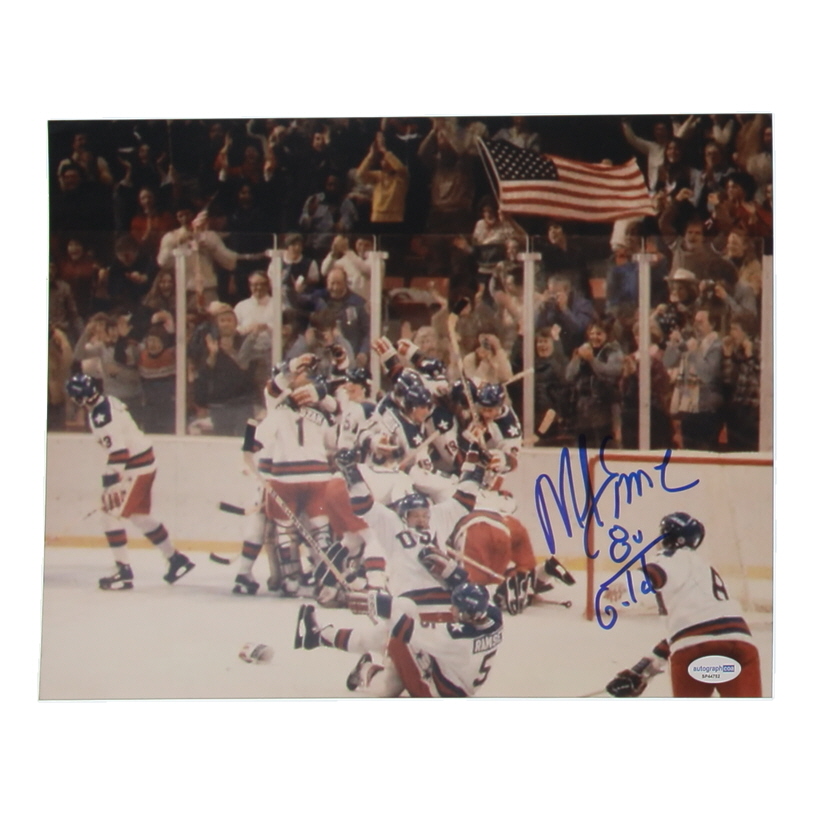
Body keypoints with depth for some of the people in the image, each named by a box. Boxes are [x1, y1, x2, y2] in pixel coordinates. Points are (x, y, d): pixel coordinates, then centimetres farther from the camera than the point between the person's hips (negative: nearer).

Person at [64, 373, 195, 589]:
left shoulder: (100, 416, -23)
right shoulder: (109, 401, 7)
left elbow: (118, 451, -27)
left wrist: (109, 480, -25)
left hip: (136, 467, -10)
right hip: (145, 460, 10)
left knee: (111, 515, -4)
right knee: (140, 516, 20)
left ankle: (123, 571, -2)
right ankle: (176, 559, 27)